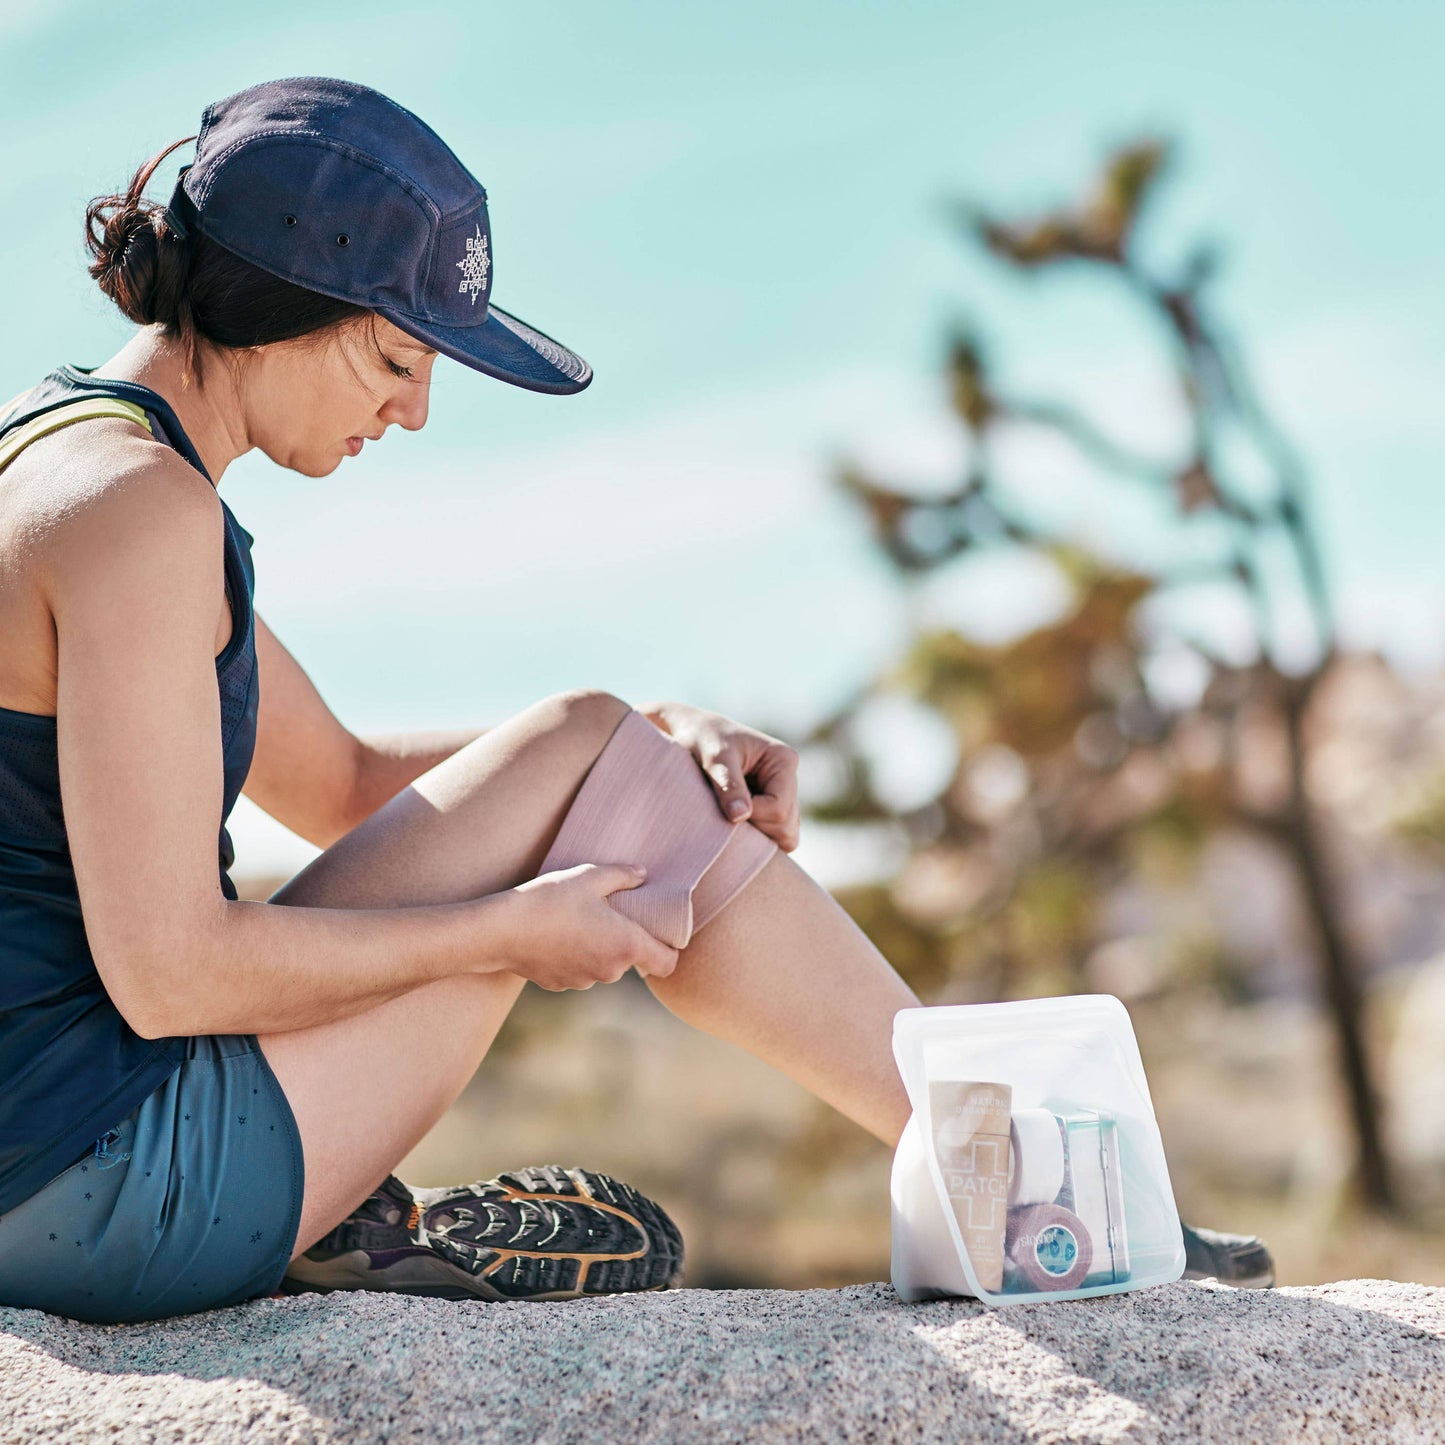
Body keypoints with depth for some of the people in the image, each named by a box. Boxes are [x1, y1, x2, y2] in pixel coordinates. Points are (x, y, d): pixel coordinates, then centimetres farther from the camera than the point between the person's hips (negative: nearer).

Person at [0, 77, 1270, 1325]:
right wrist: (508, 932, -9)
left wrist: (664, 737, 6)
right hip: (116, 1182, -9)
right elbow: (165, 973, -22)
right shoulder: (135, 507, -18)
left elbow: (342, 785, 19)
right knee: (611, 764, -5)